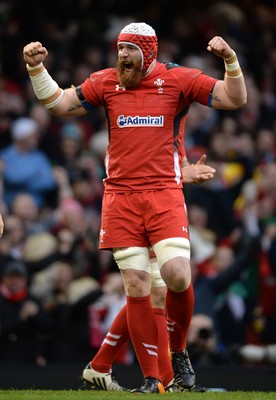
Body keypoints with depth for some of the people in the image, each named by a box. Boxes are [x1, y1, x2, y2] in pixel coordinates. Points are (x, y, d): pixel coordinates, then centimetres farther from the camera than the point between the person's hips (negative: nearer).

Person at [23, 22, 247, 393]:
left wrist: (230, 60, -16)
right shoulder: (105, 82, 10)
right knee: (136, 287, -1)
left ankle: (179, 351, 10)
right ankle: (151, 380, 5)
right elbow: (59, 104, 14)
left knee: (177, 276, -18)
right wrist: (36, 68, 3)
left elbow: (235, 99, -1)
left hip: (164, 194, -2)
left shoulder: (178, 79, 2)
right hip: (120, 198, 2)